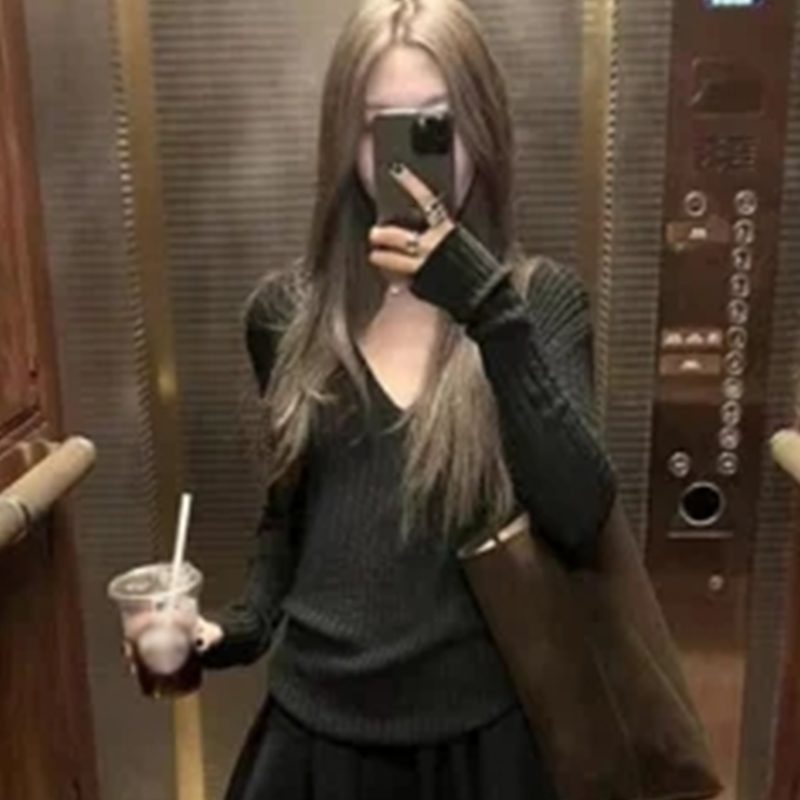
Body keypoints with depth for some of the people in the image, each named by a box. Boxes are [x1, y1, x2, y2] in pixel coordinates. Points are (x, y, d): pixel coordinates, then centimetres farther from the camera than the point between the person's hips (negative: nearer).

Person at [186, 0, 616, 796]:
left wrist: (489, 310, -27)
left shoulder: (540, 296, -8)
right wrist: (241, 626, -2)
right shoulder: (286, 310, -2)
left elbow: (579, 522, -20)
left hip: (481, 731, -1)